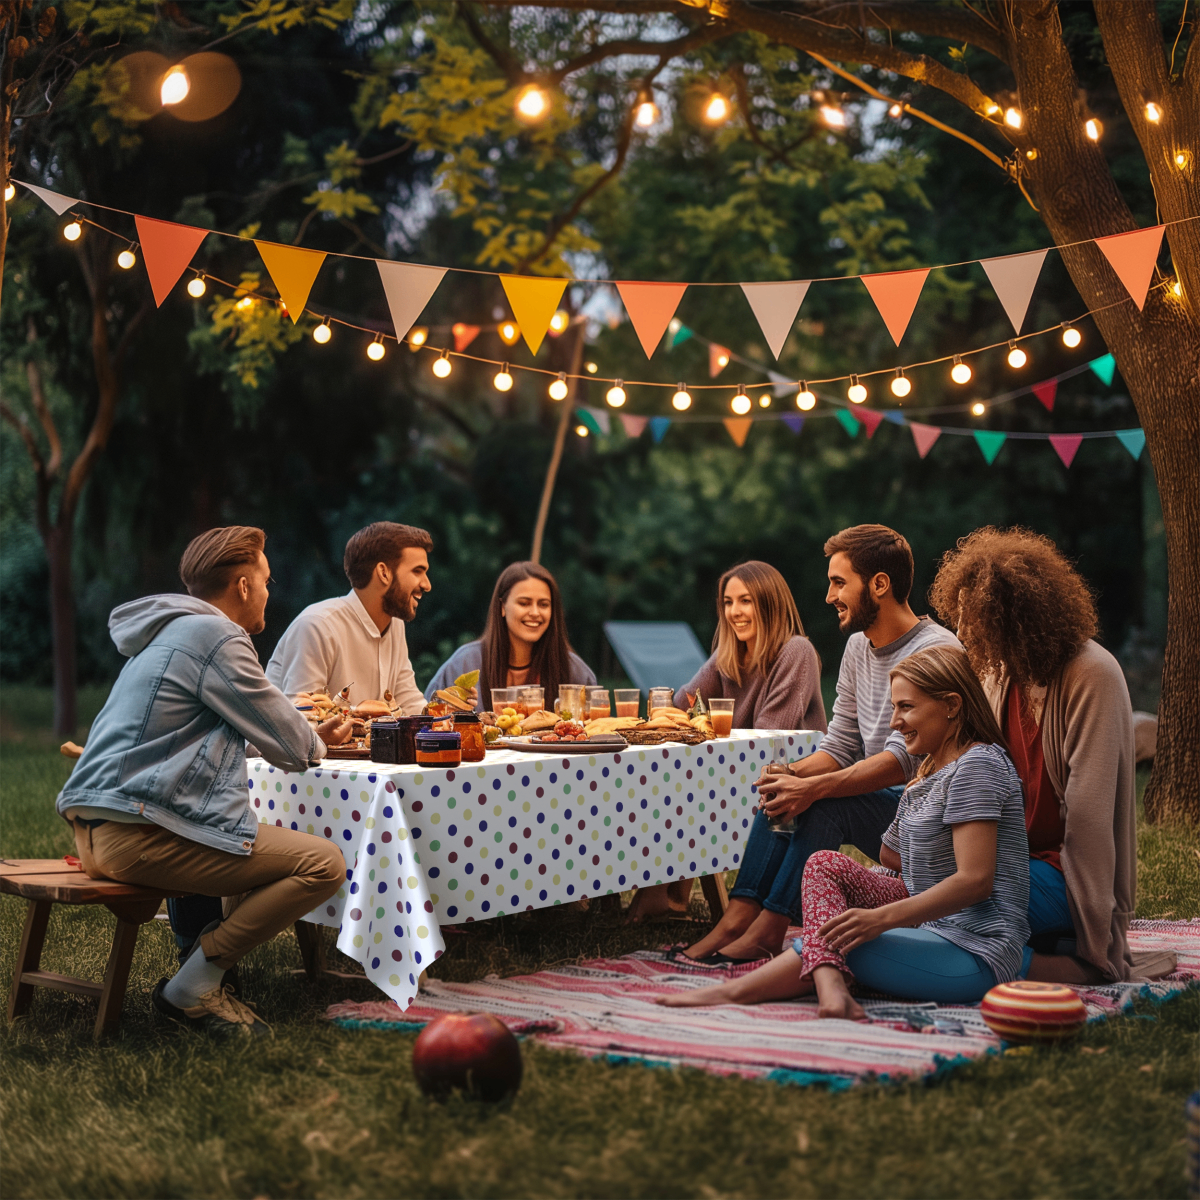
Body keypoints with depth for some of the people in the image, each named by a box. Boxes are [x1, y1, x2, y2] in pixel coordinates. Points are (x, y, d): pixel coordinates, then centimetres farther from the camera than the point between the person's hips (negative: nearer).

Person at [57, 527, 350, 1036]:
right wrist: (317, 744, 17)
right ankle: (191, 989, -5)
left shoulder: (169, 632, 21)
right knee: (324, 863, -12)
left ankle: (205, 976, 15)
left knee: (274, 839, 28)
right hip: (139, 835, -11)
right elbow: (291, 747, -5)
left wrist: (309, 732, 35)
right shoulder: (216, 637, -10)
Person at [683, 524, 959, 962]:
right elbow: (840, 745, 10)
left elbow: (905, 757, -27)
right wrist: (794, 773, -11)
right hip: (875, 801, 8)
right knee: (783, 791, -10)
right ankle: (739, 916, -17)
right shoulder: (858, 647, 10)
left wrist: (814, 787, -34)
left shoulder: (935, 649, -18)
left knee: (825, 804, -28)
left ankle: (769, 929, -22)